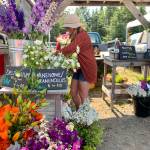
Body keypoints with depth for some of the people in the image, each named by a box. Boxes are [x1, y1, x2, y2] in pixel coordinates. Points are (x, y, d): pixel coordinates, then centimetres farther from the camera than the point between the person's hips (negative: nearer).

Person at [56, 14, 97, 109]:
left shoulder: (82, 35, -19)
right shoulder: (74, 36, 13)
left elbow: (71, 48, -34)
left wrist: (59, 52, -23)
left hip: (86, 67, -9)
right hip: (78, 67, 9)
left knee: (83, 95, -3)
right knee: (73, 92, 10)